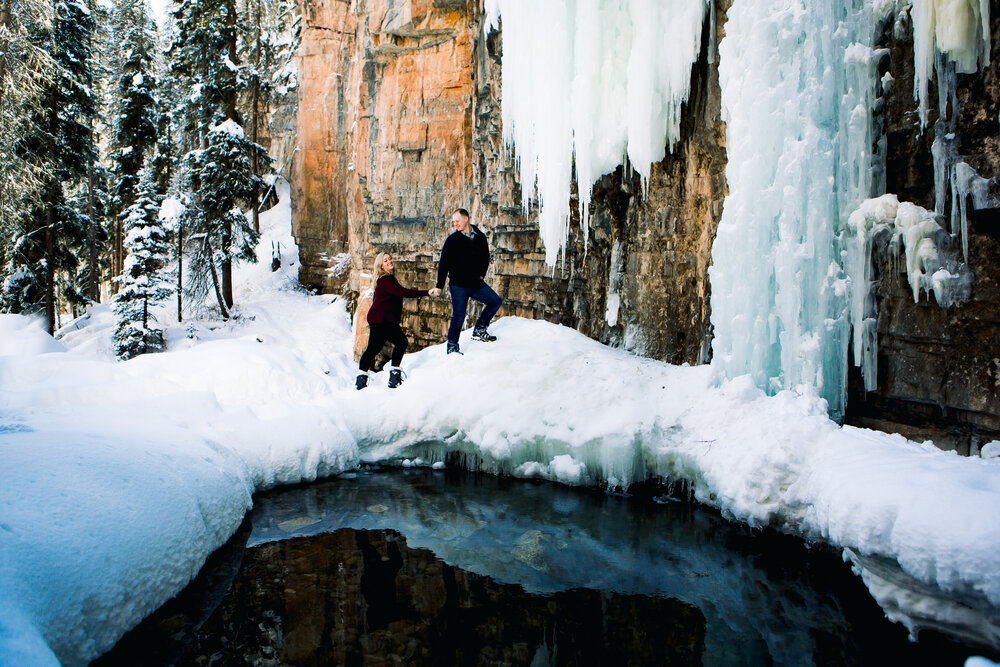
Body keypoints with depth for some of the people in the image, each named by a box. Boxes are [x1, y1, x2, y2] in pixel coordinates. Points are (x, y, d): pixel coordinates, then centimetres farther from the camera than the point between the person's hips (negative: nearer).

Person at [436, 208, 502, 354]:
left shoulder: (480, 237, 6)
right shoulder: (452, 240, -5)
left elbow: (486, 257, 19)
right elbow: (443, 264, -5)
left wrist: (481, 274, 6)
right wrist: (440, 286, -10)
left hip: (476, 283, 5)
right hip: (458, 285, -5)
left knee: (495, 301, 3)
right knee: (459, 316, -5)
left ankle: (479, 330, 15)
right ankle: (452, 347, 9)